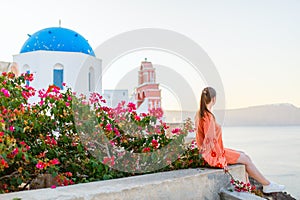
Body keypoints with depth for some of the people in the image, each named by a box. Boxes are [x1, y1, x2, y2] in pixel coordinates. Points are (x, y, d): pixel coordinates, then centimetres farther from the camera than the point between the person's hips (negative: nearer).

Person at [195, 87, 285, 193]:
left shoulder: (200, 114, 8)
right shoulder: (208, 116, -22)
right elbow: (211, 140, -25)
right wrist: (222, 159, -18)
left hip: (214, 150, 10)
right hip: (213, 154, -10)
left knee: (244, 156, 13)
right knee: (245, 159, -2)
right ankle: (267, 185, 12)